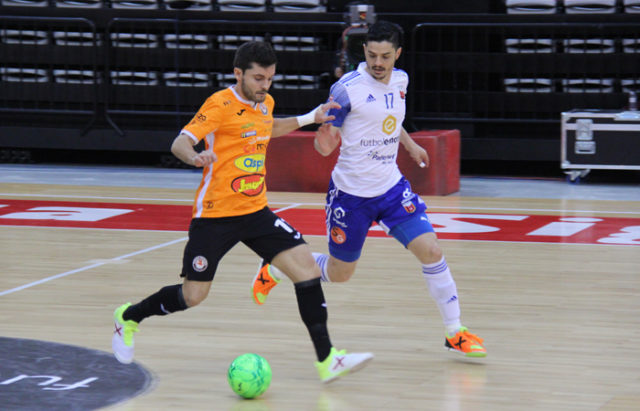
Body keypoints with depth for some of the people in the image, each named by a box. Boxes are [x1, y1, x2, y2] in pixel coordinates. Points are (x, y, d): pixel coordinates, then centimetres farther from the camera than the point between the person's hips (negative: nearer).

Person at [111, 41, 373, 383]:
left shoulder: (265, 104, 8)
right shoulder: (220, 104, -14)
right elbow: (180, 143, -22)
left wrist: (309, 119, 26)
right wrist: (195, 156, -44)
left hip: (255, 211, 6)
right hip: (215, 214, -6)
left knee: (307, 268, -10)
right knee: (192, 296, -2)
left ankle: (327, 360, -7)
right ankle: (129, 317, 27)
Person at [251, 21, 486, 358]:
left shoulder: (400, 80, 2)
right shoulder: (347, 88, -18)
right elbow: (324, 143, -12)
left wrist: (410, 145, 29)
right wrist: (324, 143, -33)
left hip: (391, 187, 5)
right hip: (351, 192, -4)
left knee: (430, 250, -11)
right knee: (339, 273, 9)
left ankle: (455, 333, 0)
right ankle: (273, 269, 36)